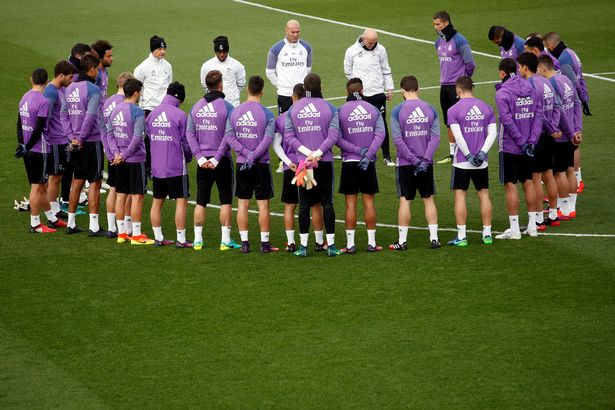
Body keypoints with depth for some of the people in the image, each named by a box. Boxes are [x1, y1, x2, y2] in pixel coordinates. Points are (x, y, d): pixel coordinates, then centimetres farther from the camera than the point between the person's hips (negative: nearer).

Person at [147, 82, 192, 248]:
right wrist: (188, 158, 12)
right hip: (176, 166, -6)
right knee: (181, 201, -1)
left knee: (157, 201, 13)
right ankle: (181, 239, -3)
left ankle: (158, 237, 17)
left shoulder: (152, 114, 5)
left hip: (156, 166, 6)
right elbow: (185, 141, -7)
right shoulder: (179, 115, -11)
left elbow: (149, 137, 10)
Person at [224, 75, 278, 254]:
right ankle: (265, 243, 6)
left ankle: (244, 243, 8)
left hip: (241, 165, 3)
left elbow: (229, 137, -4)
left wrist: (246, 153, -9)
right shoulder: (267, 114, -8)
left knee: (242, 204, 8)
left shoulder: (234, 112, 2)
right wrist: (254, 156, -13)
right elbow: (267, 139, -15)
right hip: (261, 165, -3)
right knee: (263, 204, 3)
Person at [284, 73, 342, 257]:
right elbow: (333, 136, -11)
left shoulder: (293, 109, 3)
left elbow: (288, 136, -3)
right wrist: (317, 153, -14)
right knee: (327, 202, 4)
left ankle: (303, 245, 5)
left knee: (304, 203, 6)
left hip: (302, 161, 1)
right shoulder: (329, 108, -2)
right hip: (325, 162, -1)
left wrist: (306, 152, -8)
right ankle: (331, 245, 3)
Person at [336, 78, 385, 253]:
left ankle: (350, 244, 1)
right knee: (369, 201, 7)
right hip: (369, 163, 2)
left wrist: (357, 150, -9)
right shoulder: (373, 110, 3)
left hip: (349, 162, -2)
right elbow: (380, 134, -6)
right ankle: (371, 243, 8)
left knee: (351, 203, 2)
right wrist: (368, 155, -10)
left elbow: (337, 139, -10)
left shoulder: (340, 111, -4)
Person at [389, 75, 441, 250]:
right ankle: (434, 238, 10)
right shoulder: (430, 109, 1)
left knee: (405, 201, 3)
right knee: (429, 199, 11)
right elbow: (435, 137, -5)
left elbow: (398, 139, -12)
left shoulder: (397, 111, -7)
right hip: (426, 163, 3)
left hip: (405, 163, -2)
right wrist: (425, 159, -10)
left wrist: (414, 160, -11)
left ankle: (402, 241, 5)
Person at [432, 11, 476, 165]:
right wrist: (444, 78, 16)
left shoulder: (459, 41, -13)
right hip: (444, 86, 8)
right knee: (449, 122, 12)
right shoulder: (439, 42, 11)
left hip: (457, 86, -8)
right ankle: (452, 153, 19)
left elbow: (470, 64, -10)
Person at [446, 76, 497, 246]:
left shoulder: (453, 110, -8)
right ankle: (487, 234, 14)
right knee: (483, 194, 12)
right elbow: (493, 133, -1)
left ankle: (461, 236, 0)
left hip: (462, 162, -4)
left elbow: (458, 136, -15)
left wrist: (468, 155, -10)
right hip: (481, 162, 4)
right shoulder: (486, 107, 5)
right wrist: (482, 152, -6)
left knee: (460, 195, 2)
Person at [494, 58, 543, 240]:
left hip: (509, 146, -6)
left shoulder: (502, 93, -14)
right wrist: (531, 141, -5)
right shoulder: (531, 89, 4)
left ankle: (514, 229, 2)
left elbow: (508, 122, -20)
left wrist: (522, 142, -14)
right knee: (528, 182, 15)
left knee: (510, 185, 1)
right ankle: (532, 226, 20)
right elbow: (538, 114, -1)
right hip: (528, 146, 6)